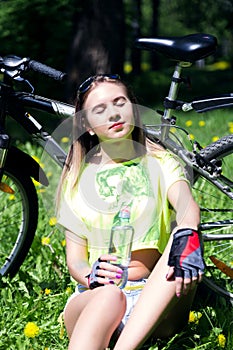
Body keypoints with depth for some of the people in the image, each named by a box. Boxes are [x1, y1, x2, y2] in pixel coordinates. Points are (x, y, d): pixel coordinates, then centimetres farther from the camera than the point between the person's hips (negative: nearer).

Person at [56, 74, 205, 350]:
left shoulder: (160, 163, 11)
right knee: (108, 297, -37)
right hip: (94, 297, 0)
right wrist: (91, 274, -18)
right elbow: (75, 259, 8)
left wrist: (187, 236, -36)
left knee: (183, 240, -31)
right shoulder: (78, 178, 12)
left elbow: (187, 205, -12)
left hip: (156, 305, 0)